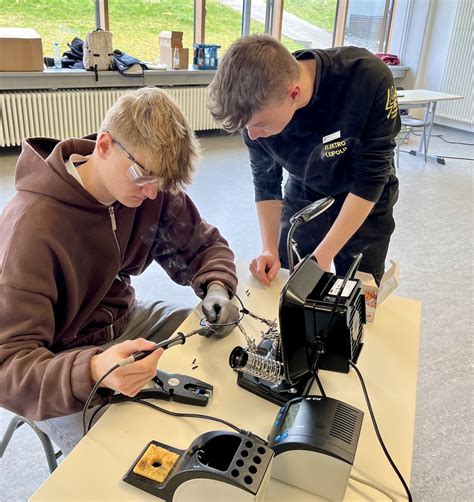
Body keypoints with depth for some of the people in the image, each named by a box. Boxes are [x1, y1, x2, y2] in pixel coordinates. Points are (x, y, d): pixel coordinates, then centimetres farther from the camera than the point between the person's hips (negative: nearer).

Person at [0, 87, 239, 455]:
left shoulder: (153, 189, -11)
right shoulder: (32, 227, -29)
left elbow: (205, 245, 5)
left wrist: (217, 287, -18)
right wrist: (92, 372, -48)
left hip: (122, 321, 6)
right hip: (58, 364, -6)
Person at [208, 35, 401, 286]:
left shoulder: (370, 79, -34)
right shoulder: (258, 108, -23)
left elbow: (370, 179, -26)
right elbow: (266, 181, -8)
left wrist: (323, 256, -27)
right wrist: (269, 249, -17)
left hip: (366, 200, -2)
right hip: (303, 195, 2)